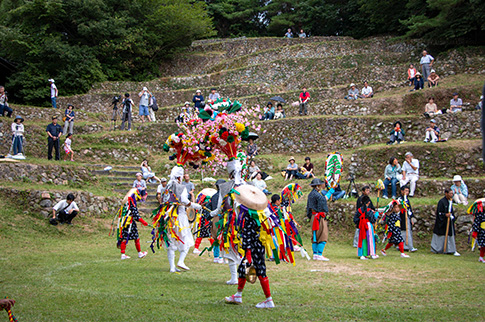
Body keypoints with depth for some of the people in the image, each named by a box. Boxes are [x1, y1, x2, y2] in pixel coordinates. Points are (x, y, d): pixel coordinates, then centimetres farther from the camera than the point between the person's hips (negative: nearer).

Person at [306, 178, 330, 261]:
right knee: (323, 237, -8)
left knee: (315, 237, 12)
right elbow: (322, 206, -17)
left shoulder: (310, 195, 14)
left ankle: (315, 254, 15)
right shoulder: (317, 195, -15)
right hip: (320, 217, -10)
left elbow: (308, 206, 19)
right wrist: (325, 214, -9)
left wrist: (310, 215, 22)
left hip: (313, 217, 10)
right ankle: (320, 255, -10)